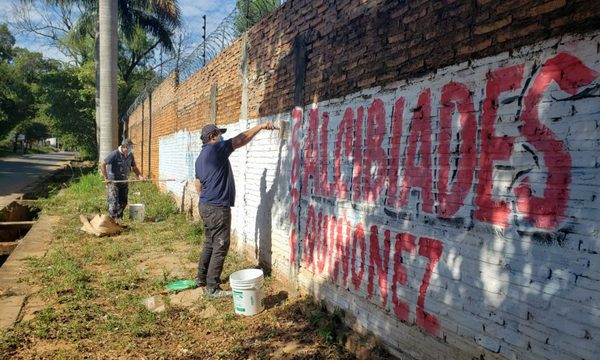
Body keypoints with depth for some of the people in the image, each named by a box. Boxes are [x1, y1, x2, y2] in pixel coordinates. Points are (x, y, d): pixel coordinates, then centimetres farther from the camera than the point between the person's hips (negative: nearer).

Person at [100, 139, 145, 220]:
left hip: (124, 182, 6)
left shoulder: (130, 155, 5)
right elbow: (102, 164, -16)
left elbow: (134, 168, 15)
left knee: (123, 202, 10)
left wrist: (140, 176, -2)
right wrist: (106, 178, -19)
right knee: (114, 201, -8)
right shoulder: (114, 154, -15)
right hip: (113, 182, -6)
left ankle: (119, 218, 22)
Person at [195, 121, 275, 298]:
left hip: (206, 206, 10)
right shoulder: (216, 149, -14)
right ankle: (212, 288, 1)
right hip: (217, 208, -10)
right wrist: (261, 126, -6)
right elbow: (241, 139, -13)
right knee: (220, 246, -4)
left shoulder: (201, 157, 15)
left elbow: (197, 184, 22)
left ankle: (202, 277, 31)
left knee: (210, 243, 20)